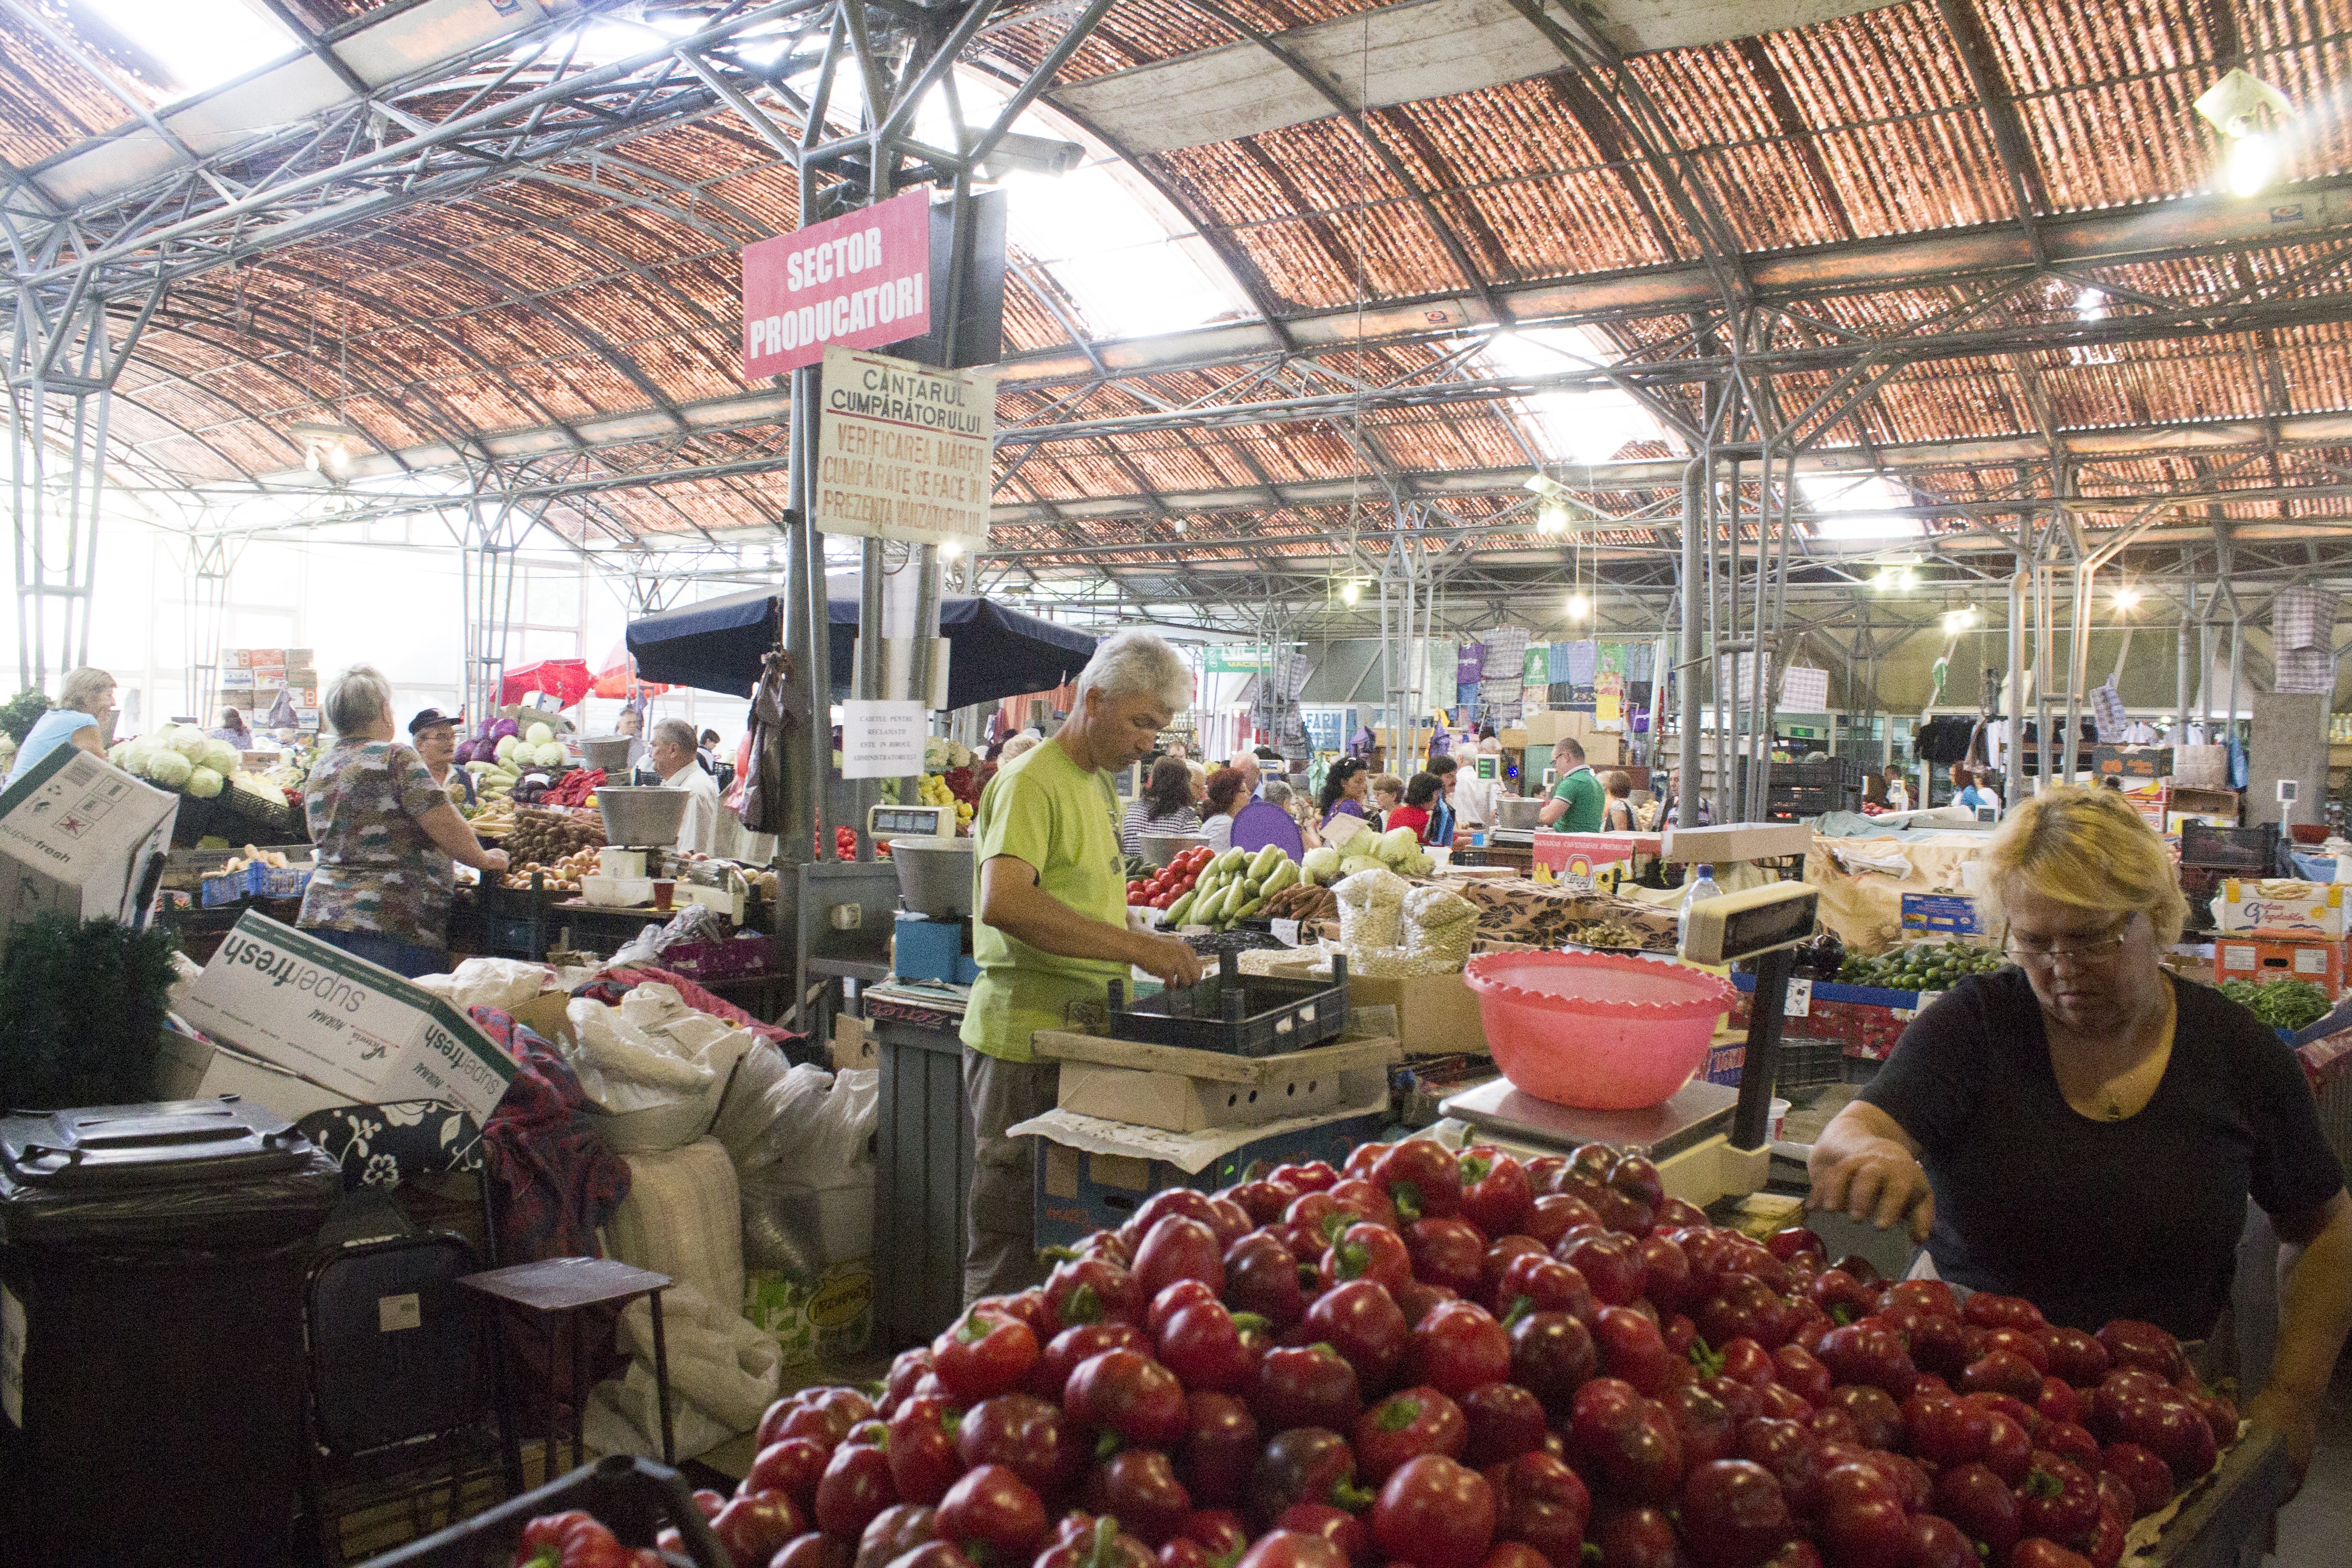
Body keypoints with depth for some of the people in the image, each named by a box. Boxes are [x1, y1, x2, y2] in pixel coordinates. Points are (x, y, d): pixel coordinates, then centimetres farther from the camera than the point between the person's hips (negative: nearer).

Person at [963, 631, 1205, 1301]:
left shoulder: (1100, 784, 17)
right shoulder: (1031, 782, -13)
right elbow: (1001, 901, -29)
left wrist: (1156, 953, 11)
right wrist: (1135, 946, -31)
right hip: (1025, 1038, -9)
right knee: (1011, 1245, 0)